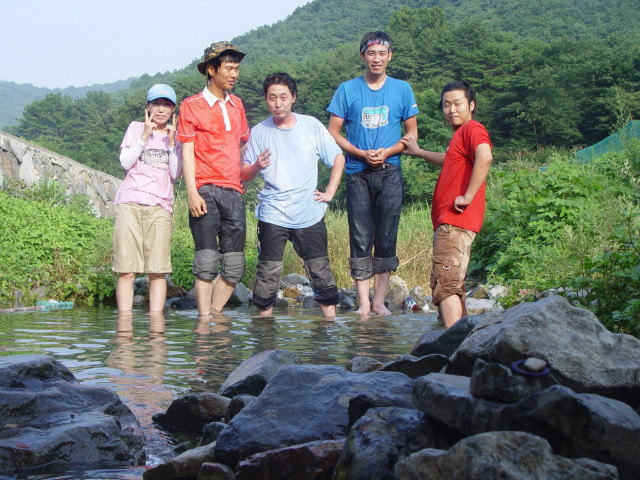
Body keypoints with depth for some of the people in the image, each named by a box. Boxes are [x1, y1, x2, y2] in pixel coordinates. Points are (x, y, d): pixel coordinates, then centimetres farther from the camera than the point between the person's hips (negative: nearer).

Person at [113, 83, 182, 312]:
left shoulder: (176, 136, 17)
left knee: (158, 271, -7)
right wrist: (145, 135, -2)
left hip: (160, 206, 1)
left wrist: (171, 141, -2)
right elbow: (126, 162, 2)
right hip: (130, 202, -1)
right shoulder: (136, 128, 15)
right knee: (126, 269, -7)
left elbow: (176, 173, 4)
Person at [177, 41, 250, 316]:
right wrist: (192, 193, -12)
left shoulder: (236, 105, 18)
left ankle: (215, 315, 11)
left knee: (235, 266, 1)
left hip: (234, 191, 5)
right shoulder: (191, 106, 3)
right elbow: (187, 151, -2)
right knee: (207, 260, -9)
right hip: (206, 190, -5)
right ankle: (204, 321, -5)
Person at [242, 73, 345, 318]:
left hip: (310, 213, 0)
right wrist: (257, 166, -17)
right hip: (272, 214, 0)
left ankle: (331, 319, 8)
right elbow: (244, 175, 5)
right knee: (268, 272, -2)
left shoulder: (311, 125, 5)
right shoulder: (259, 132, 4)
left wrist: (330, 192, 5)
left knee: (320, 269, 2)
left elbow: (338, 159, 14)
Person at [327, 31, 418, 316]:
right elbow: (333, 133, 5)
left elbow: (412, 133, 10)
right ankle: (363, 303, -1)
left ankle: (379, 300, 8)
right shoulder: (347, 90, 5)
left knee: (386, 238, 0)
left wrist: (387, 152, -8)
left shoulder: (402, 89, 8)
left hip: (390, 173, 1)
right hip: (357, 173, -1)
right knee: (360, 239, -3)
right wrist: (361, 153, -9)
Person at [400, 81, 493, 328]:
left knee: (445, 284, -18)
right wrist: (419, 152, 54)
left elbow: (484, 158, -30)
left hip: (455, 222, -11)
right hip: (448, 223, 11)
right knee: (452, 285, 16)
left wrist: (468, 197, -29)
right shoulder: (460, 133, 24)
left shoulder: (472, 128, -8)